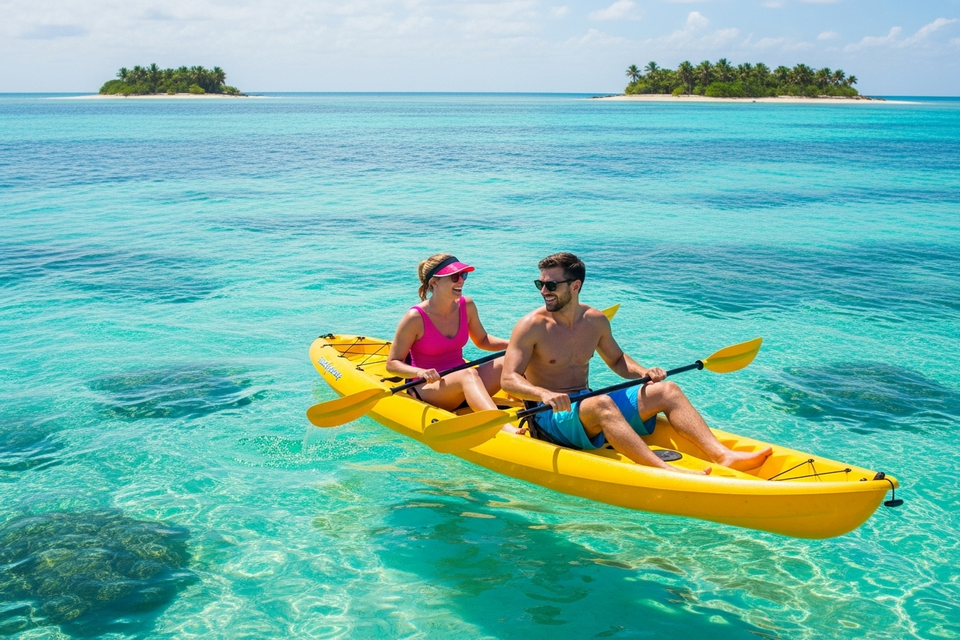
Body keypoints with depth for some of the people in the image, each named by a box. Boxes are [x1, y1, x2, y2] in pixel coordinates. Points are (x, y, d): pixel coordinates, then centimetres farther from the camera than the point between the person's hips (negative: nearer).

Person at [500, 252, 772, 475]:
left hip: (586, 405, 6)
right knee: (601, 404, -37)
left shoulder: (596, 321, 6)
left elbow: (617, 360, 21)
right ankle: (666, 472, -53)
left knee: (666, 391, -7)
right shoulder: (532, 326, -9)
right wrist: (544, 394, -35)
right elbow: (508, 379, -16)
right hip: (549, 416, -6)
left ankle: (722, 456, -24)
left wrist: (643, 372, 0)